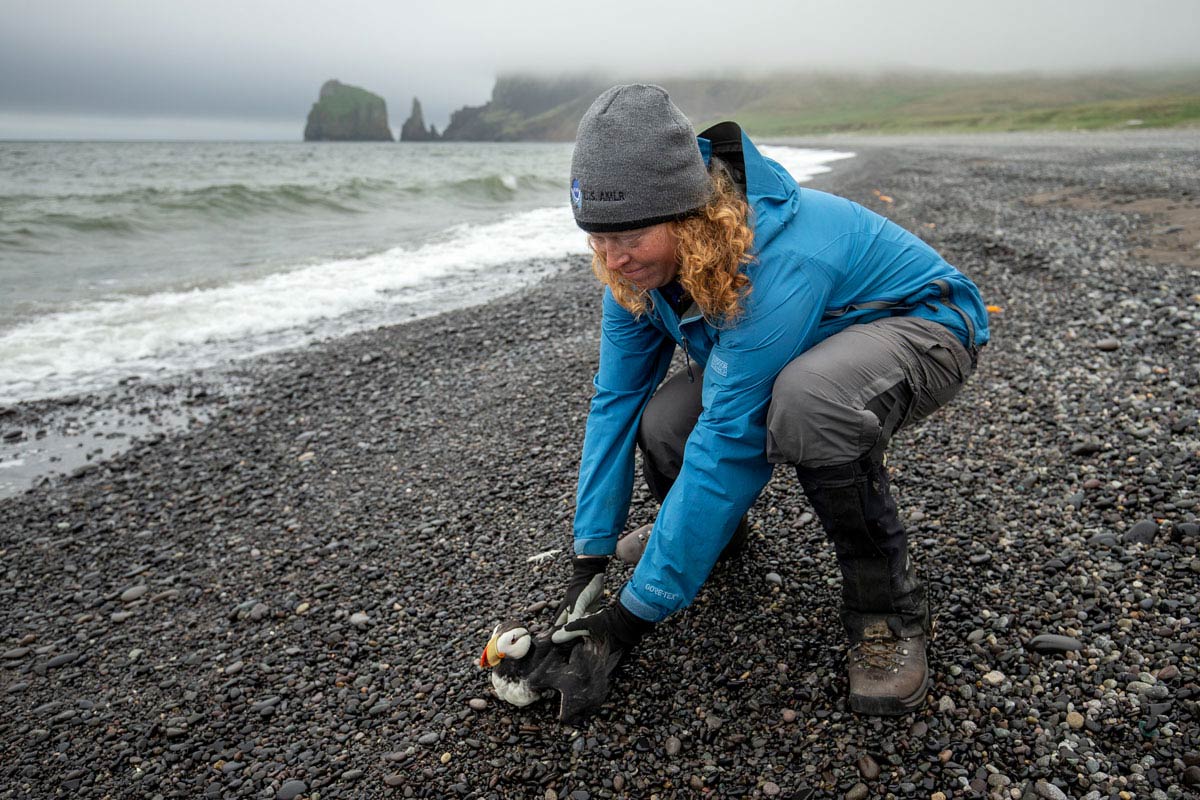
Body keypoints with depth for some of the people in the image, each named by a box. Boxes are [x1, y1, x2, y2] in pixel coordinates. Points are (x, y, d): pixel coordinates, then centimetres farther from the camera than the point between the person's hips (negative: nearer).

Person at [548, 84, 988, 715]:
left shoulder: (774, 264, -39)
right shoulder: (641, 264, -15)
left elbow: (728, 443, -37)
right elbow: (616, 399, -10)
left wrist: (638, 609, -30)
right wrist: (590, 556, -14)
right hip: (803, 344, 6)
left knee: (806, 399, -41)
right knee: (662, 425, -20)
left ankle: (885, 606, -17)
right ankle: (716, 521, 16)